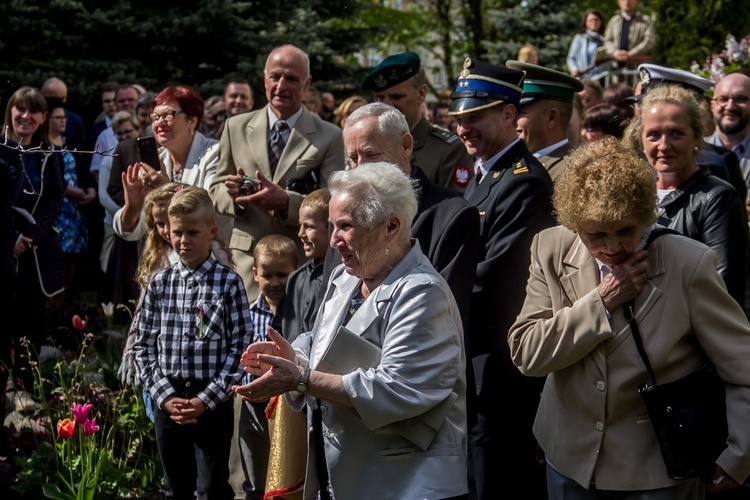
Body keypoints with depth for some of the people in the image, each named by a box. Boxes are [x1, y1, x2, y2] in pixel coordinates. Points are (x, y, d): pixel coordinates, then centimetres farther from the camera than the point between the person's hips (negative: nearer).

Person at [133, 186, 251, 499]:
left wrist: (206, 399, -13)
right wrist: (165, 396, -7)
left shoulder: (228, 283, -5)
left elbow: (239, 347, -8)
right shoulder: (159, 283, 4)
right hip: (168, 400, 3)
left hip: (213, 402, -3)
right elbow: (144, 346, 5)